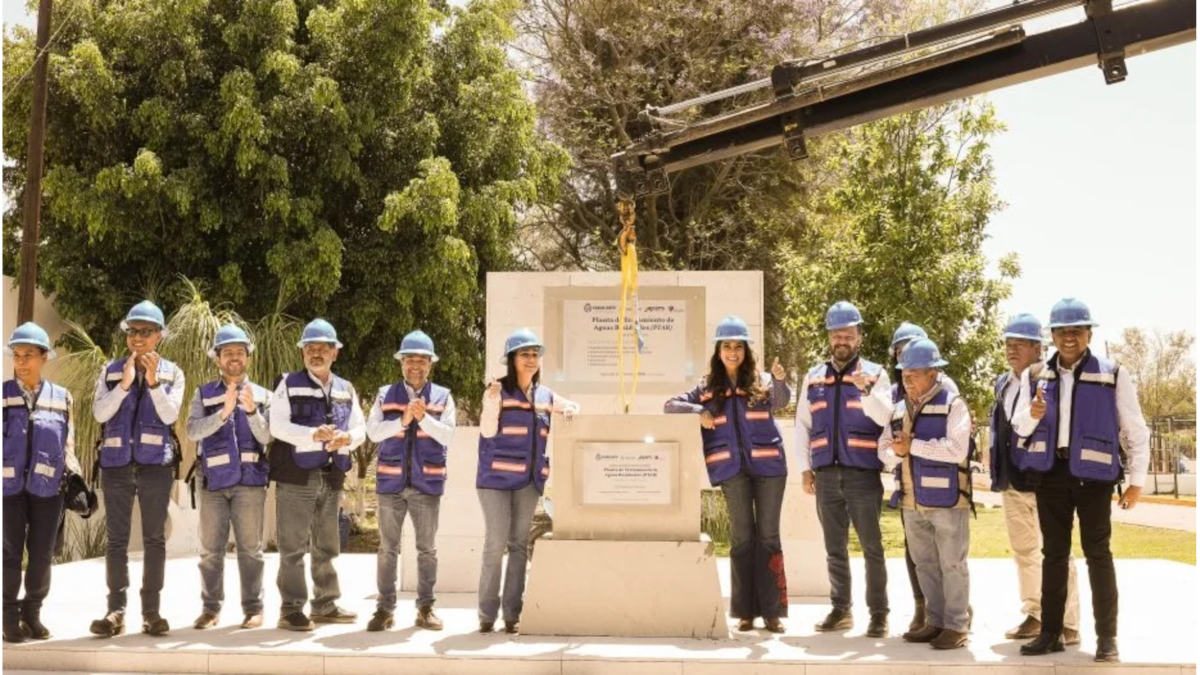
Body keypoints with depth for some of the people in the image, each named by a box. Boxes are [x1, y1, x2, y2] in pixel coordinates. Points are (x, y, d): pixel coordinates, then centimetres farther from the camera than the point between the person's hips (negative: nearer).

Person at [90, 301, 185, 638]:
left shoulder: (172, 373, 4)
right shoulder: (111, 371, 7)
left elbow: (170, 415, -8)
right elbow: (100, 413, -5)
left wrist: (153, 382, -19)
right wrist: (125, 383, -16)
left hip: (155, 463, -1)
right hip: (117, 463, 1)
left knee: (154, 538, 2)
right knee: (117, 539, 1)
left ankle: (151, 611, 5)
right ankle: (116, 610, 2)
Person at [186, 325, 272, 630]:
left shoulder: (262, 396, 8)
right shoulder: (204, 394, 8)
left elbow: (268, 438, -1)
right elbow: (193, 431, -6)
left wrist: (251, 411, -16)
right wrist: (223, 412, -19)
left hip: (250, 480, -1)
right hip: (214, 480, 1)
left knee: (250, 548, 0)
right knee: (210, 549, 4)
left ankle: (253, 608, 5)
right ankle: (211, 607, 11)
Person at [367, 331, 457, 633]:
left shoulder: (443, 397, 4)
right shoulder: (386, 395, 6)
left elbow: (448, 436, -6)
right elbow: (373, 431, -5)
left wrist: (423, 418, -21)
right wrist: (402, 420, -19)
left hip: (427, 483, 0)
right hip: (391, 482, 0)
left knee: (427, 549, 5)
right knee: (388, 548, 4)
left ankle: (425, 608, 13)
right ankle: (385, 609, 10)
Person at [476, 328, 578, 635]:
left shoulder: (544, 394, 11)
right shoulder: (498, 390, -3)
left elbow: (572, 406, 27)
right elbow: (488, 431, -10)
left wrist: (571, 410, 4)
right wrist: (492, 403, -25)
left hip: (529, 479, 5)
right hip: (496, 476, -5)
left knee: (520, 544, 5)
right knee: (495, 543, -7)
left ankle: (512, 613, 9)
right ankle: (487, 613, 0)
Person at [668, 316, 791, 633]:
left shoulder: (762, 381, 5)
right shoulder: (707, 388, 11)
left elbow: (782, 400, -15)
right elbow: (671, 404, 13)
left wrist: (781, 380, -38)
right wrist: (698, 411, -5)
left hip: (767, 464, -1)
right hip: (732, 467, 1)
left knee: (768, 535, 1)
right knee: (742, 536, 3)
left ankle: (772, 610, 4)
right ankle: (745, 611, 7)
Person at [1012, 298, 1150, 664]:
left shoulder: (1112, 376, -3)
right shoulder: (1034, 376, 5)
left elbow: (1137, 432, 2)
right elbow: (1020, 426, 7)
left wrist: (1137, 481, 0)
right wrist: (1032, 414, -16)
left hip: (1092, 474, -3)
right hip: (1051, 472, 3)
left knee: (1098, 553, 1)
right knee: (1054, 553, 9)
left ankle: (1107, 638, 7)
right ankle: (1051, 632, 16)